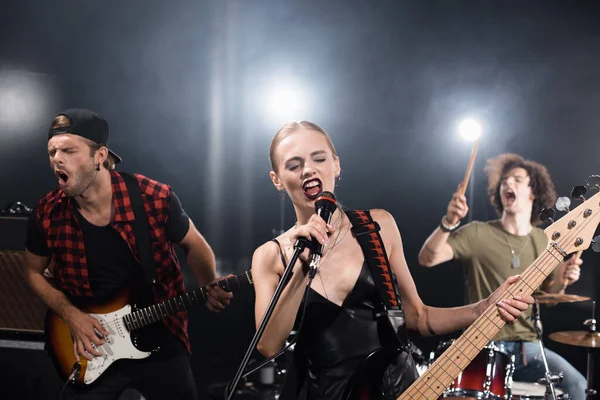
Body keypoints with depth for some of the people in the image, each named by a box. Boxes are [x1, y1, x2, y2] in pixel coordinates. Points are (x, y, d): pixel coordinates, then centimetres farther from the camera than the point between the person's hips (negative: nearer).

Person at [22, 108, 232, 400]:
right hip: (90, 348, 1)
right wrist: (71, 315, -9)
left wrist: (209, 289, -17)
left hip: (160, 342, -1)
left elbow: (193, 245, 0)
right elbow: (34, 272, 6)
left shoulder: (156, 198, -17)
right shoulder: (47, 214, -11)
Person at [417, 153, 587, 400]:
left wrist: (561, 282, -5)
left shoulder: (544, 242, 9)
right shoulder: (477, 233, -4)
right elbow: (427, 259, -13)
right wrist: (449, 223, -29)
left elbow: (547, 296, 17)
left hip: (526, 345, 4)